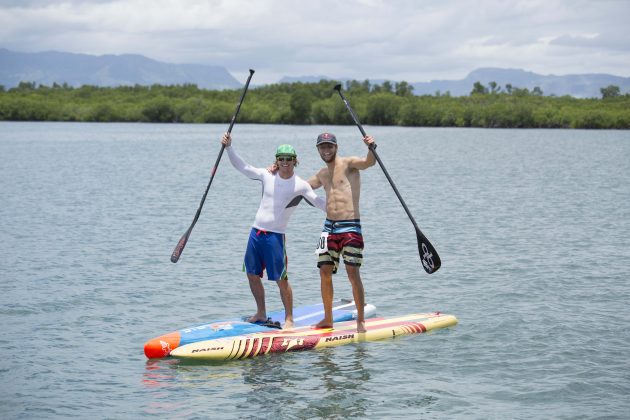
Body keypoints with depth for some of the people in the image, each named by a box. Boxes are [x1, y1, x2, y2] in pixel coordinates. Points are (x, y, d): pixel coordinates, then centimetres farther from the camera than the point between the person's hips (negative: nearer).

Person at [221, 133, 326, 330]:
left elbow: (320, 203, -3)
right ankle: (261, 313, 27)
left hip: (275, 236, -5)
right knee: (252, 275, 12)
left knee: (281, 280, -7)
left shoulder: (301, 185, -4)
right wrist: (229, 147, -1)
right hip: (256, 232, 5)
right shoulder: (267, 176, 6)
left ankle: (289, 319, 5)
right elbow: (242, 166, 8)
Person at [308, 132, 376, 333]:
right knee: (325, 273, 6)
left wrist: (371, 147, -44)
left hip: (350, 227, -7)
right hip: (329, 226, 7)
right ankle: (328, 319, 17)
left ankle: (361, 320, -3)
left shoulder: (349, 163, -3)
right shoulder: (322, 174, 18)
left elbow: (369, 162, -23)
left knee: (353, 273, -9)